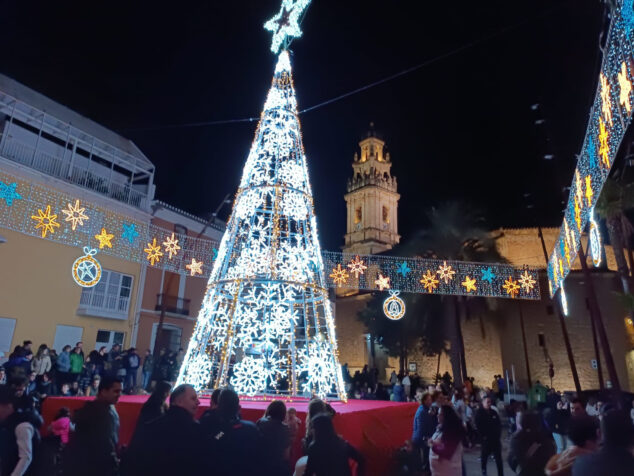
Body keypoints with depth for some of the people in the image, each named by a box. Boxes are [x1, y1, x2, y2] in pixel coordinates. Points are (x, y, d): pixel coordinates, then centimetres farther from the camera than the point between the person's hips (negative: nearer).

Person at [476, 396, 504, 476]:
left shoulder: (494, 412, 8)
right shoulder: (479, 413, -6)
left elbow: (499, 424, 13)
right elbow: (478, 426, -11)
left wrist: (498, 435, 3)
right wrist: (483, 436, -14)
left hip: (495, 438, 4)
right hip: (485, 439, -4)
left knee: (498, 457, 6)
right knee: (484, 456, 7)